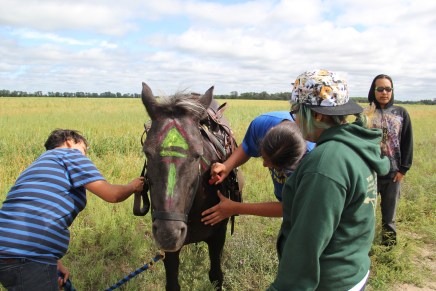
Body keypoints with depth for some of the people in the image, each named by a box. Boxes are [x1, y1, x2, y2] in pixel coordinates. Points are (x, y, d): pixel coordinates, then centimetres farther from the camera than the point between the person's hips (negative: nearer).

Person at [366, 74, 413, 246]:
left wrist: (403, 169, -1)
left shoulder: (401, 113, 3)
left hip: (393, 171, 1)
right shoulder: (365, 114, -1)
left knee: (389, 210, 13)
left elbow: (407, 142, 4)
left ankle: (389, 242, 31)